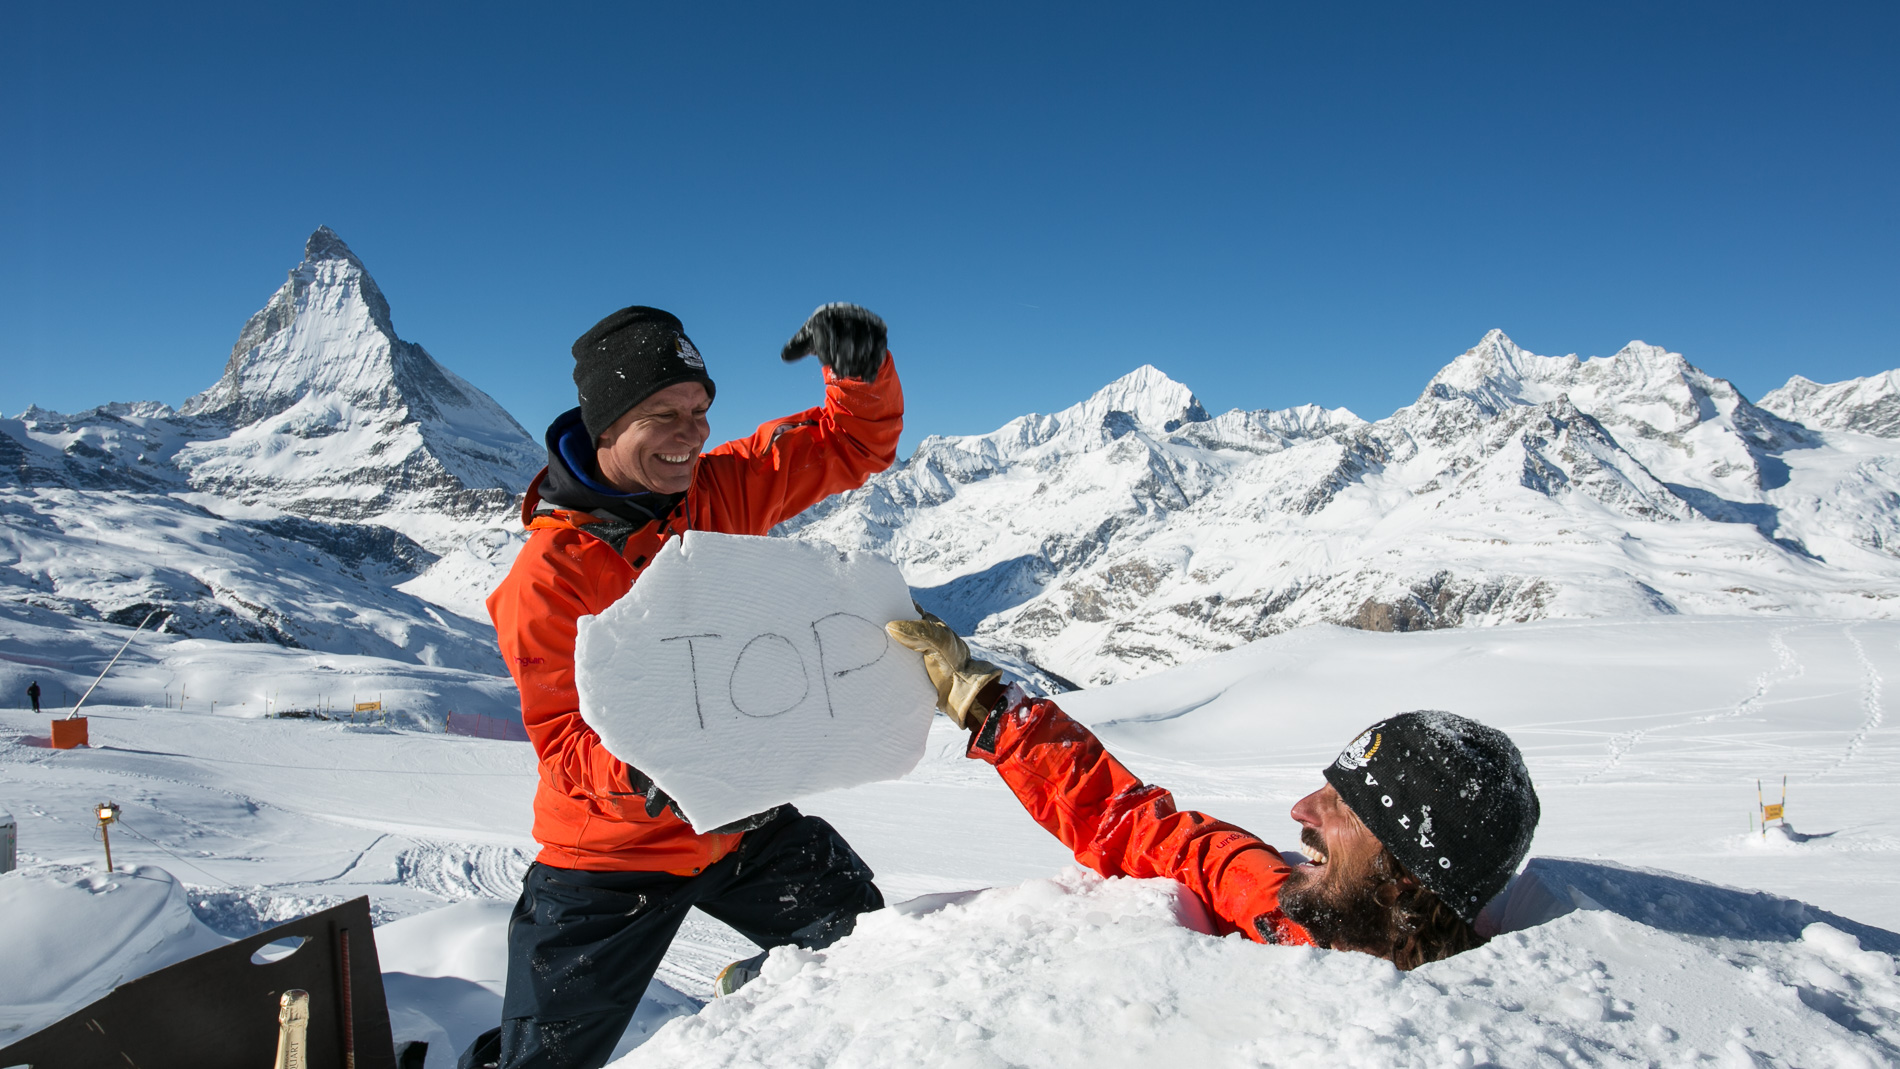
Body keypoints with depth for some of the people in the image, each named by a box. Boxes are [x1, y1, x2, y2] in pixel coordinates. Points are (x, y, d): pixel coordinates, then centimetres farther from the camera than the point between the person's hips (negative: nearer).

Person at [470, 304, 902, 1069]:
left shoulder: (722, 491, -6)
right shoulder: (548, 573, -19)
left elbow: (855, 444, 0)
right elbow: (563, 739, -18)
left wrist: (861, 367, -21)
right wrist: (649, 777, -39)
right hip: (614, 849, -4)